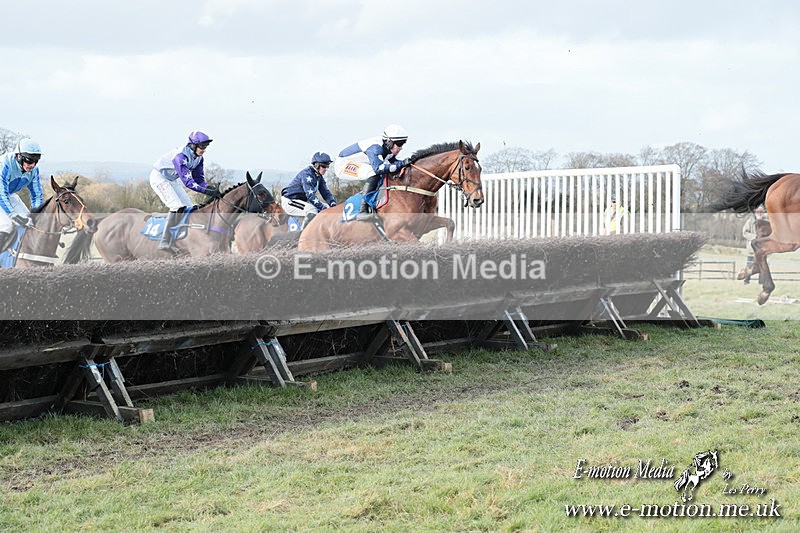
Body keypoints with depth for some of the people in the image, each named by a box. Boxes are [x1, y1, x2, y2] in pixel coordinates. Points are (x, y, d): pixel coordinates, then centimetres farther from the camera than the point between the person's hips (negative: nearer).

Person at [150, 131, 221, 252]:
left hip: (171, 180, 10)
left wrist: (209, 187, -22)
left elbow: (199, 178, -1)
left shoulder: (198, 158, -6)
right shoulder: (181, 156, -33)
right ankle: (164, 243, -21)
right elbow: (188, 182, -39)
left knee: (188, 207, 3)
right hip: (159, 177, -9)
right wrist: (207, 191, -45)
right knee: (177, 207, -22)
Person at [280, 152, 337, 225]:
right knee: (312, 210, -33)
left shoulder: (319, 177, 6)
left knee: (328, 207, 2)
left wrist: (333, 203, -16)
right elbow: (310, 195, -31)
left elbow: (326, 192, 4)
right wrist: (323, 208, -35)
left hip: (302, 200, 10)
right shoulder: (306, 174, -23)